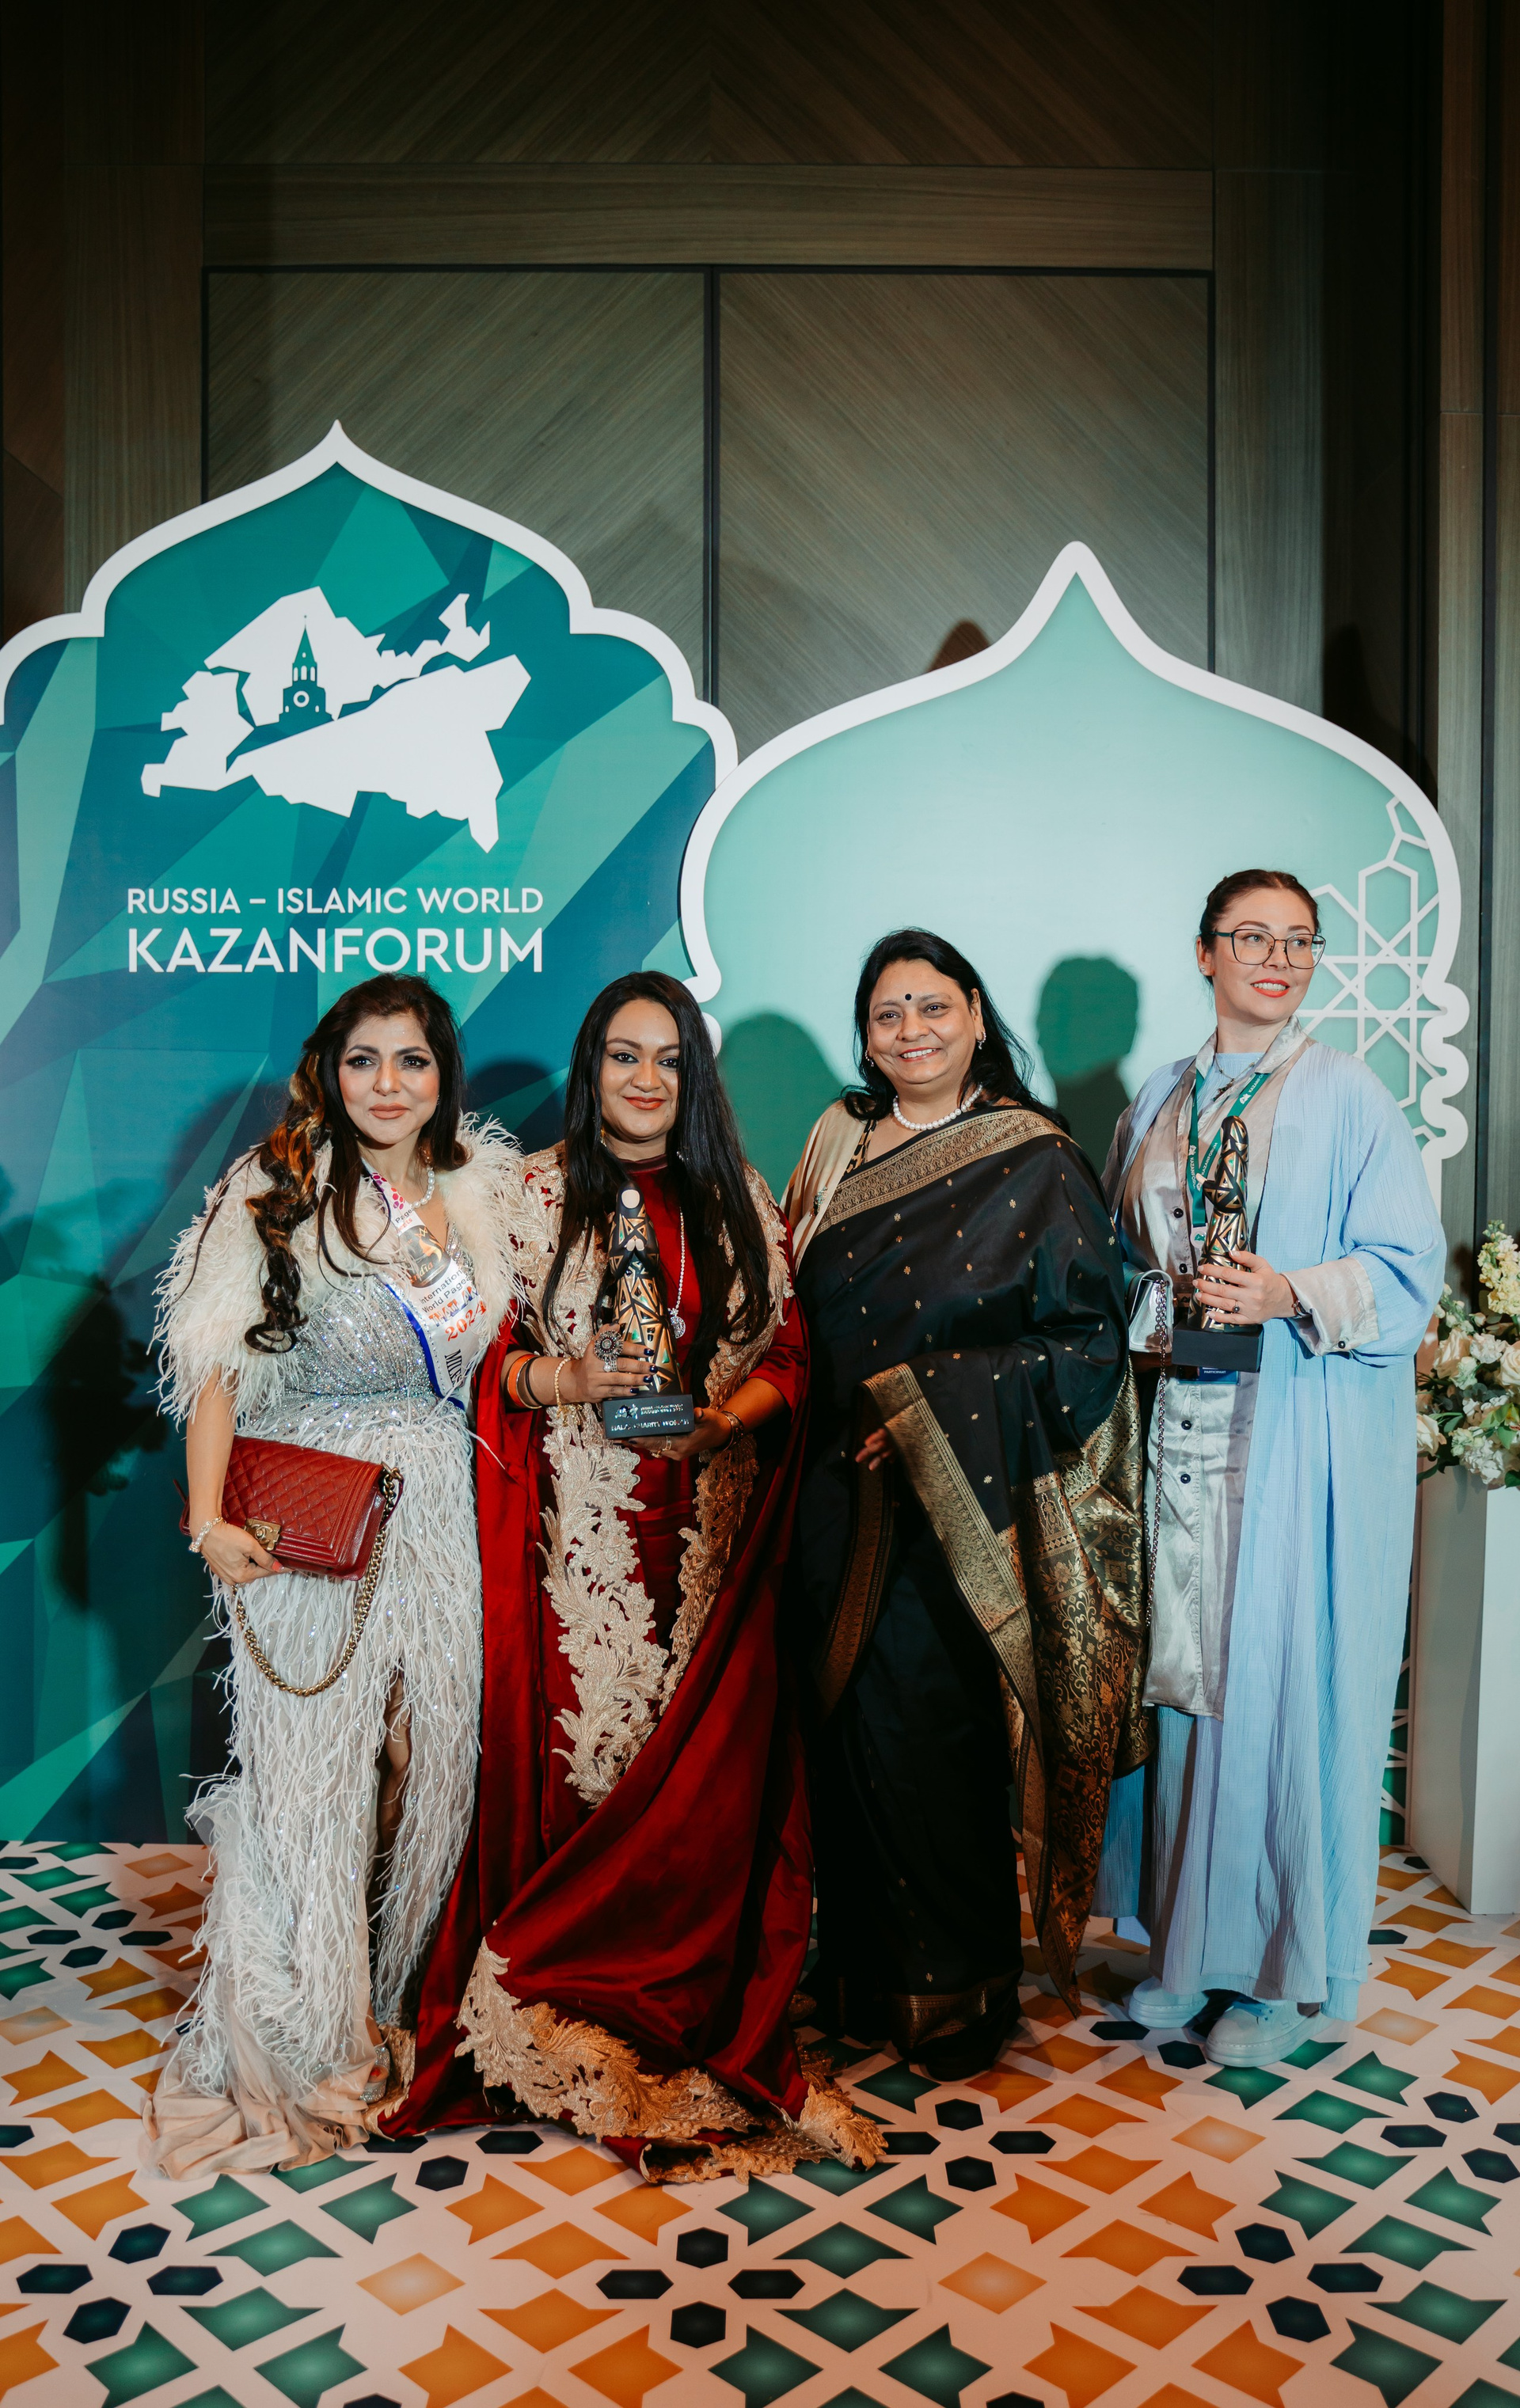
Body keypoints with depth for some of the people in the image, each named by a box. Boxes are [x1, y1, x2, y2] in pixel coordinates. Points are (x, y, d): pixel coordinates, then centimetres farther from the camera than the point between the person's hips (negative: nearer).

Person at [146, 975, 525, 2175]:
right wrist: (209, 1519, -15)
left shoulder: (483, 1188, 9)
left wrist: (472, 1230, 0)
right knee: (307, 1769, 3)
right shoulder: (277, 1190, -3)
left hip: (444, 1513, 4)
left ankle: (397, 2007, 30)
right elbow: (219, 1364, -7)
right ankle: (297, 2045, 21)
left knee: (434, 1752, 10)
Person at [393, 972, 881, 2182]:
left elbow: (790, 1352, 8)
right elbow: (486, 1354, 3)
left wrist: (729, 1414, -11)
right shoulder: (535, 1193, 4)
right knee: (583, 1741, -2)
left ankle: (694, 2013, 19)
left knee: (705, 1758, 2)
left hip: (711, 1529, 2)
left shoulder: (743, 1202, 10)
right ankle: (574, 2025, 15)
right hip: (578, 1529, -2)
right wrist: (567, 1378, -16)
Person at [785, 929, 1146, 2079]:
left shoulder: (1037, 1164, -5)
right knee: (849, 1731, 9)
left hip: (963, 1510, -5)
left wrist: (928, 1404, -16)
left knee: (928, 1733, -2)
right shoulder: (839, 1147, 11)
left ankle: (954, 1996, 19)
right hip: (841, 1500, 5)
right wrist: (837, 1424, 3)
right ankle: (861, 1974, 28)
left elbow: (1086, 1338, -9)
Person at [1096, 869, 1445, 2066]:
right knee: (1185, 1675, 9)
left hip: (1306, 1436, -4)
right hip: (1185, 1421, 5)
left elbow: (1408, 1270, -6)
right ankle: (1189, 1941, 24)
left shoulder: (1348, 1095, -1)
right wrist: (1159, 1306, 1)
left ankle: (1291, 1972, 17)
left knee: (1286, 1685, 1)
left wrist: (1290, 1295, -21)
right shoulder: (1161, 1103, 14)